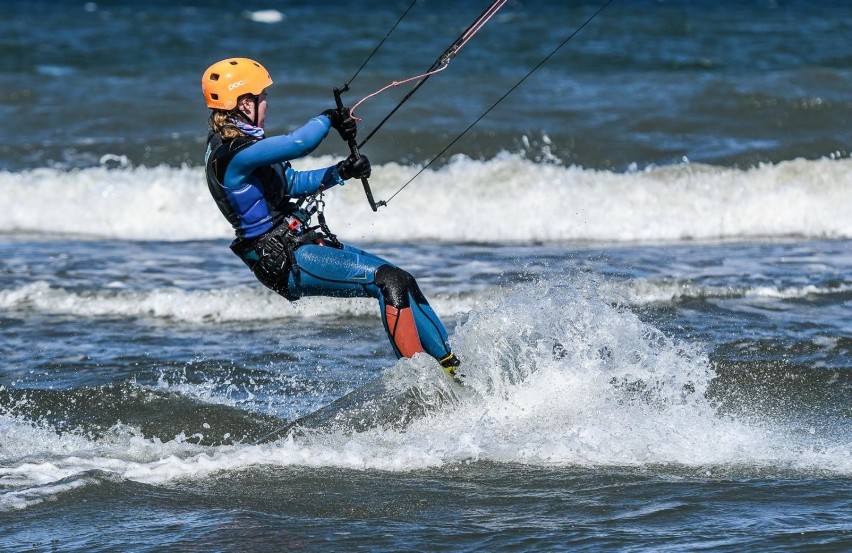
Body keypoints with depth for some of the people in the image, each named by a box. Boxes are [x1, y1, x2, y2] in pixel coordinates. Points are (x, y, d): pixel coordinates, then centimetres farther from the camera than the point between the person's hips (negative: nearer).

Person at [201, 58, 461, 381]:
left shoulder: (240, 142, 14)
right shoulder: (232, 153, -20)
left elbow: (291, 182, 22)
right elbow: (299, 144, -32)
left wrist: (341, 172, 7)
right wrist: (329, 119, -12)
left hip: (303, 243, 11)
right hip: (287, 262, -11)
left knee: (403, 282, 10)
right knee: (388, 280, -20)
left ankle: (451, 366, 18)